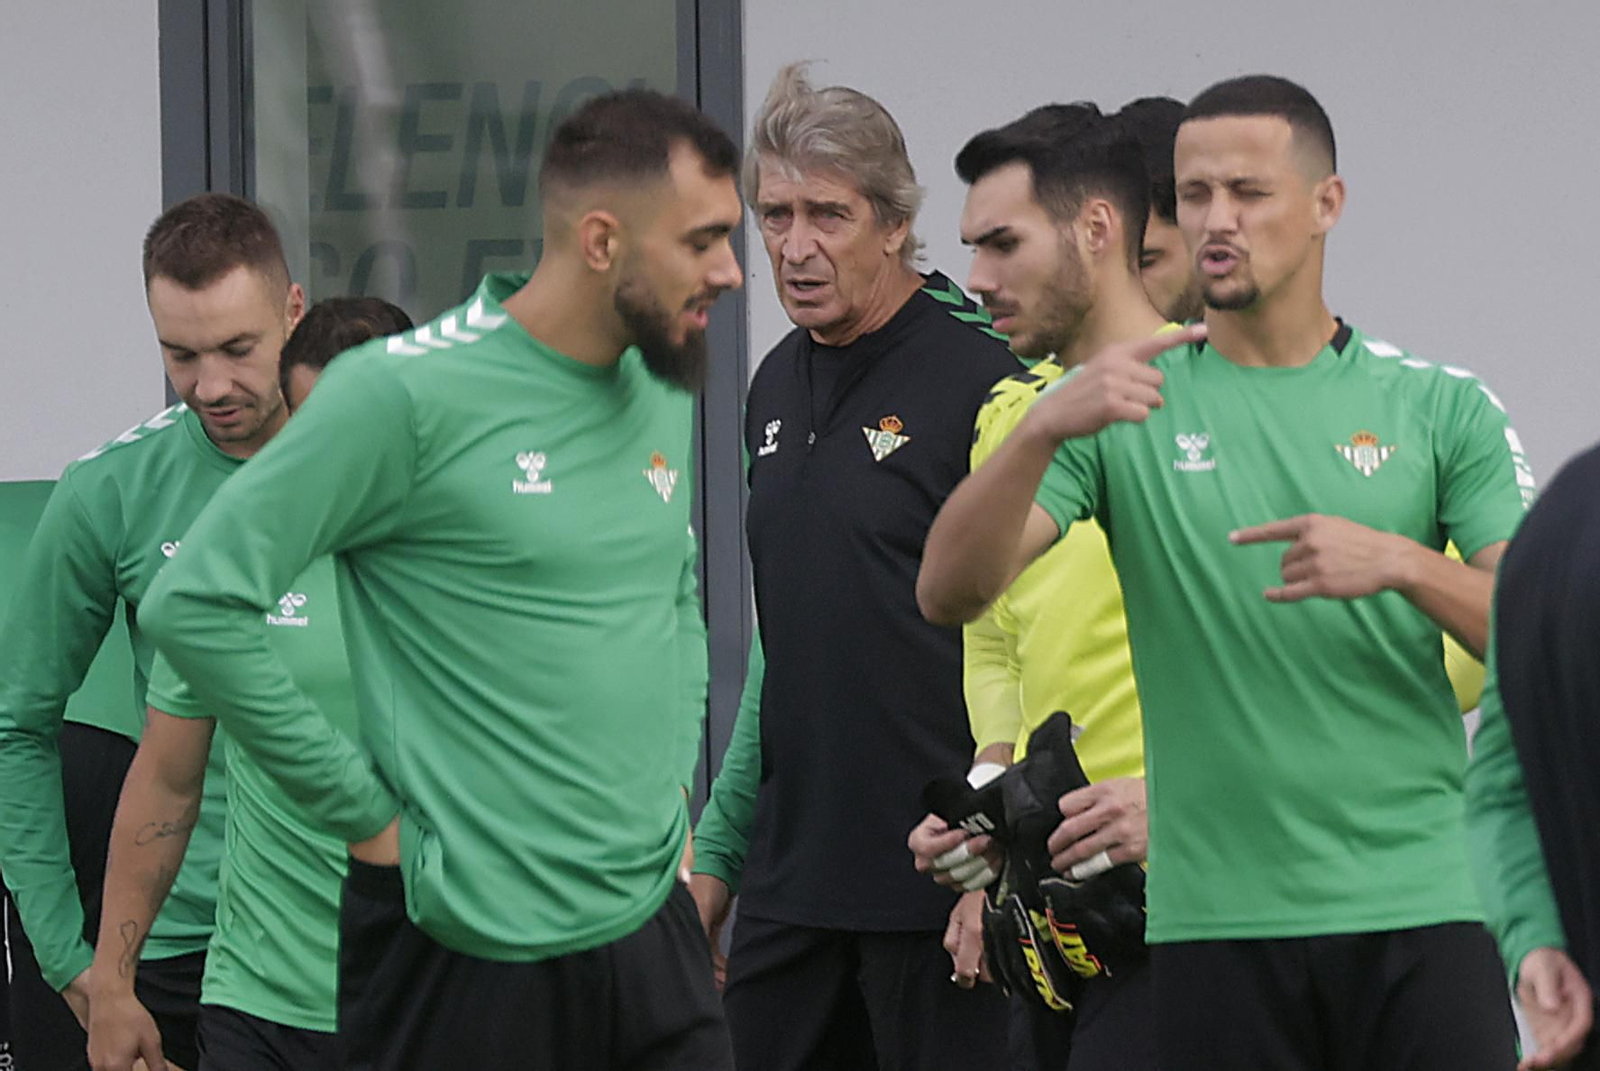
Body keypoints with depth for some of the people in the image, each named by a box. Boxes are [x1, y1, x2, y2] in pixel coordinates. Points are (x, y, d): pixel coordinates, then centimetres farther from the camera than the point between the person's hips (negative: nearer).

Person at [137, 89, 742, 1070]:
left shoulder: (664, 392, 10)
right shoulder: (407, 393, -13)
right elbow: (197, 605, -15)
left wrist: (672, 789, 14)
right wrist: (367, 813, -12)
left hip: (654, 924, 6)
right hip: (472, 949, -6)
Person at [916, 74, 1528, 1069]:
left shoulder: (1439, 407, 6)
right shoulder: (1129, 408, 5)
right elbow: (949, 591, -6)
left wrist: (1400, 563, -19)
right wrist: (1045, 428, -22)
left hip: (1420, 905, 0)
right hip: (1218, 919, 0)